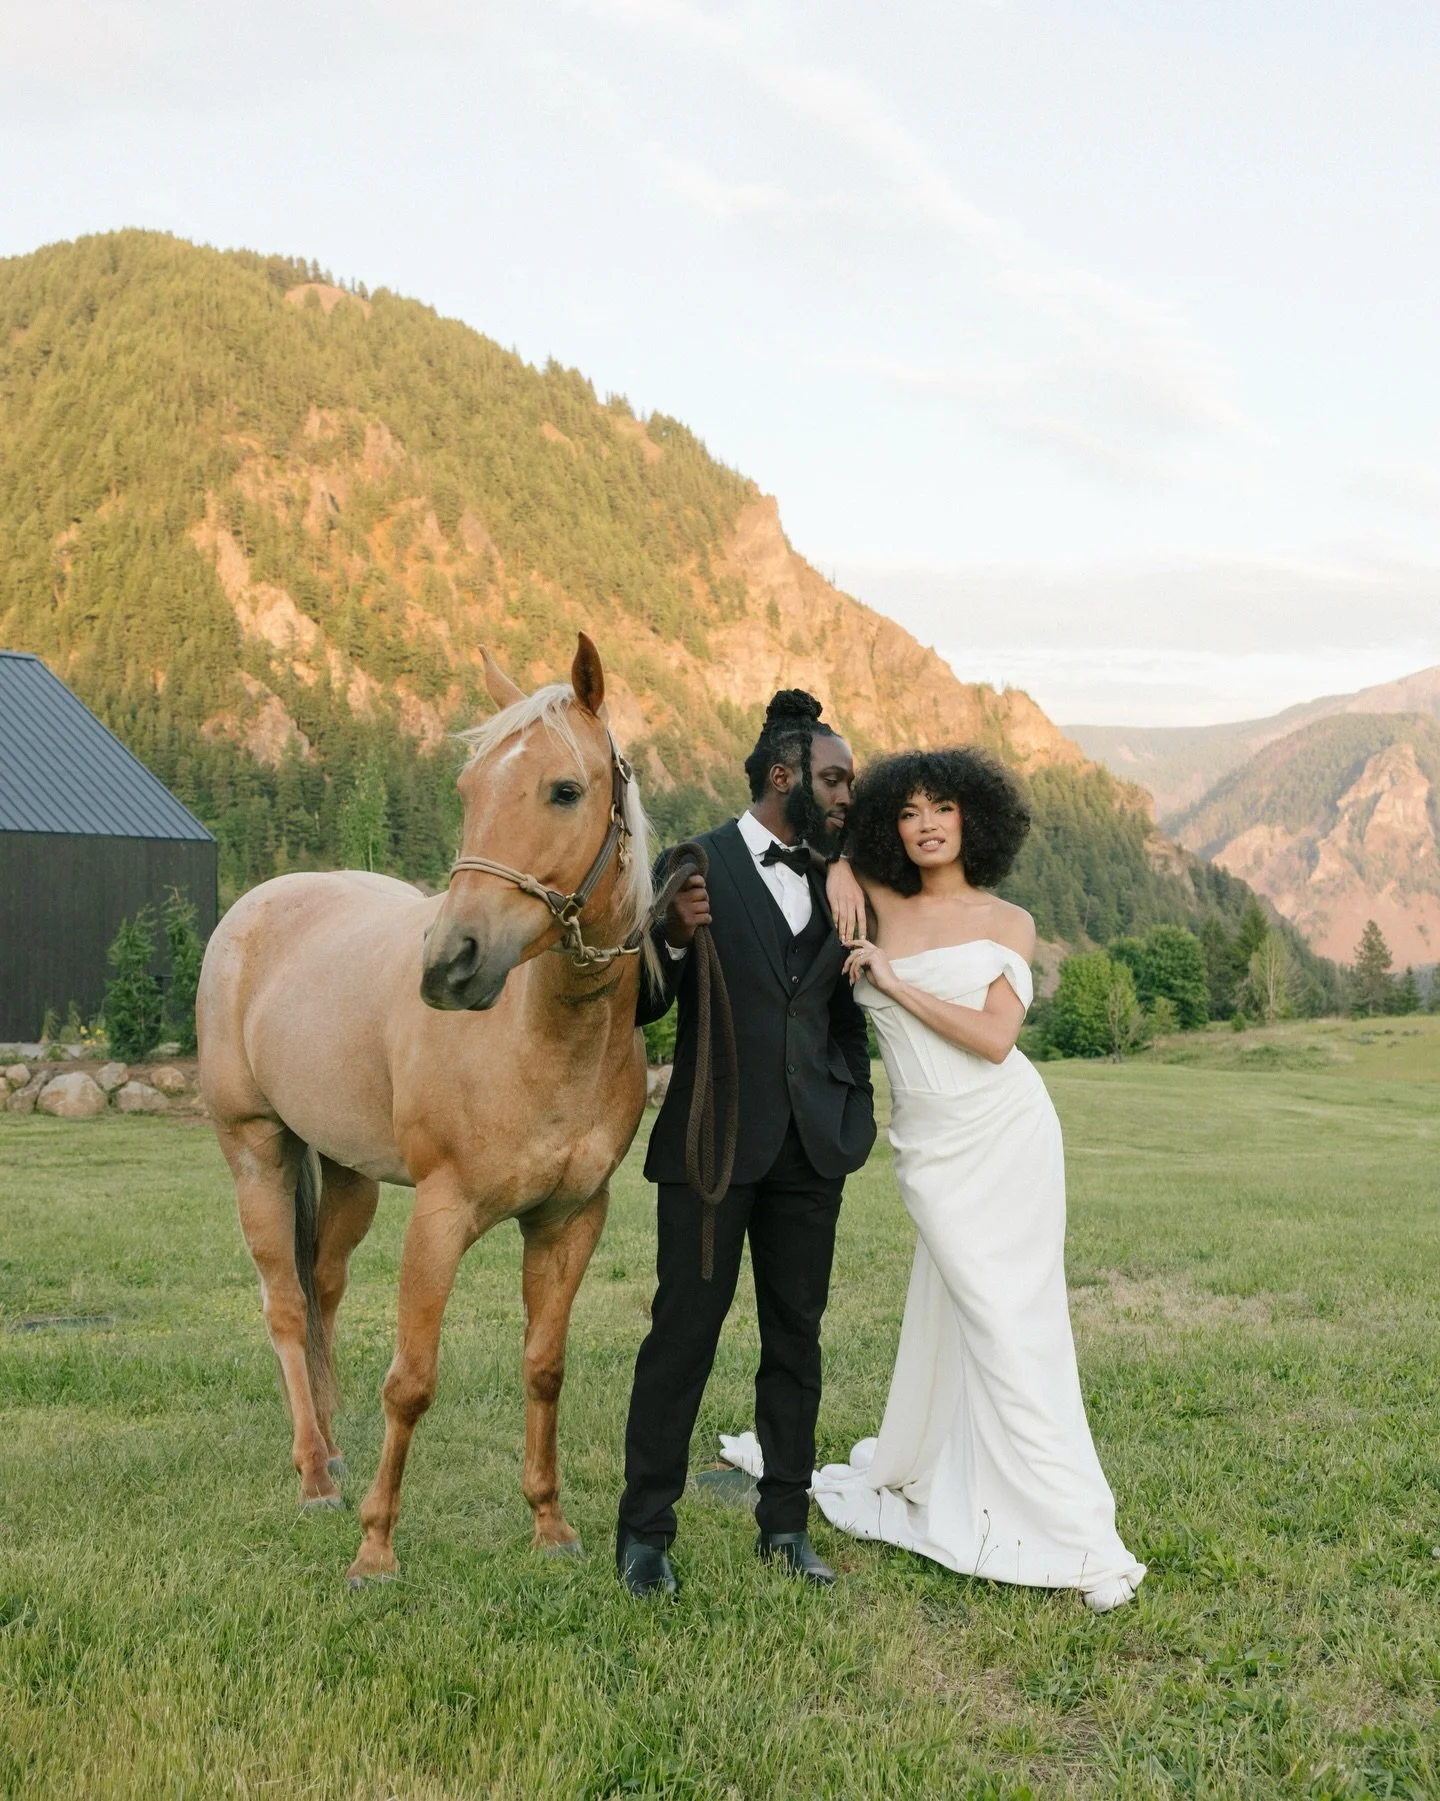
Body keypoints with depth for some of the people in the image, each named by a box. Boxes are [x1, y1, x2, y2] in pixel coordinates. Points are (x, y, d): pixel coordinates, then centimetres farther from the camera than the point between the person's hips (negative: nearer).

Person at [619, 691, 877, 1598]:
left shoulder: (837, 883, 10)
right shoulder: (695, 867, -6)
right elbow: (639, 1007, -7)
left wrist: (858, 1111, 10)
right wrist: (672, 941, -26)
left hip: (810, 1147, 5)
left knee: (797, 1334, 11)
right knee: (684, 1332, -1)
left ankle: (787, 1523, 23)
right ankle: (646, 1530, 11)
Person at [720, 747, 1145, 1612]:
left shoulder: (1009, 923, 3)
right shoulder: (878, 907, 7)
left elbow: (994, 1037, -10)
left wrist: (896, 984, -11)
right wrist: (837, 872, -2)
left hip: (1009, 1132, 0)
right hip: (934, 1147, 0)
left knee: (1014, 1322, 3)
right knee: (993, 1325, -1)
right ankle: (1073, 1535, 11)